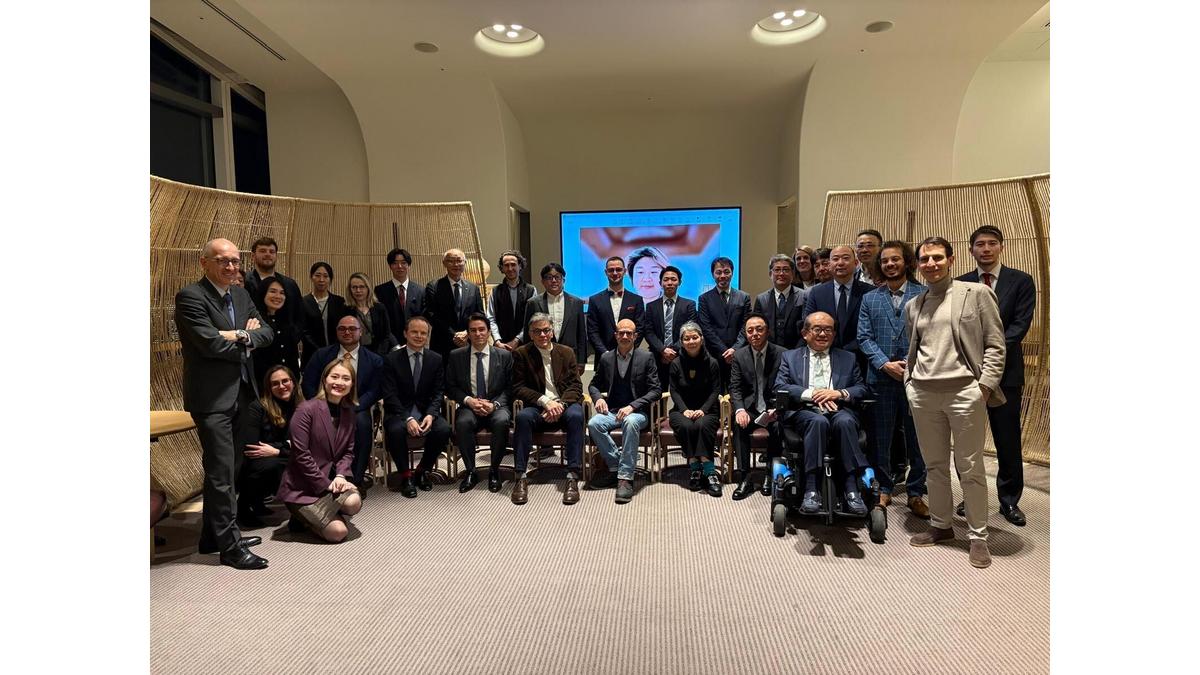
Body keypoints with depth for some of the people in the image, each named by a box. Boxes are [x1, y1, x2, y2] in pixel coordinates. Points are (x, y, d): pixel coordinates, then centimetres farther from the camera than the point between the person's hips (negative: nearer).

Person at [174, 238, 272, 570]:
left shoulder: (241, 295, 12)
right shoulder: (190, 296, -12)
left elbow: (267, 332, 4)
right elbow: (211, 343, -21)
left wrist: (240, 336, -14)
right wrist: (245, 338, -6)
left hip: (240, 393, 8)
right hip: (212, 396, -8)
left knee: (227, 467, 16)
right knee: (221, 471, -3)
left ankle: (213, 535, 30)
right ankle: (230, 546, 6)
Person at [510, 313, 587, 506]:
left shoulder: (566, 352, 12)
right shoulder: (522, 354, 7)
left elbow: (576, 385, 5)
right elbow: (518, 388, -1)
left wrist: (561, 403, -15)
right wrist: (545, 401, -15)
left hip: (565, 405, 1)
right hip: (538, 408, -1)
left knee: (576, 415, -33)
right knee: (523, 416, -33)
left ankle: (572, 477, -32)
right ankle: (521, 476, -27)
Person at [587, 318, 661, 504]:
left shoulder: (646, 358, -1)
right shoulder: (606, 358, 8)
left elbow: (656, 391, -4)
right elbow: (594, 384, 19)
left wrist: (632, 406, -17)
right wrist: (598, 398, -5)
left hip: (637, 412, -3)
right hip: (612, 411, 3)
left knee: (630, 422, -37)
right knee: (593, 424, -29)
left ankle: (625, 477, -31)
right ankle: (616, 464, -10)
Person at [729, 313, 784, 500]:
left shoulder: (781, 354, -4)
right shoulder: (739, 355, 2)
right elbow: (735, 388, 0)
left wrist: (777, 409, -22)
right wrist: (740, 409, -19)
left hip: (773, 407, -1)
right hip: (750, 407, 1)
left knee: (779, 427, -31)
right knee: (739, 425, -28)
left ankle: (770, 474, -11)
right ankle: (744, 478, -21)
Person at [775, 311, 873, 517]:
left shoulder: (848, 358, 25)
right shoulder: (790, 357, 20)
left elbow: (863, 389, 14)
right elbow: (779, 387, 4)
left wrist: (839, 393, -7)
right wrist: (811, 394, -10)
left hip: (839, 410, 2)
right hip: (803, 412, -1)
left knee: (845, 421, -34)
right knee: (818, 421, -36)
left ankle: (851, 490, -33)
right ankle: (810, 489, -38)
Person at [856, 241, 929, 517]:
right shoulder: (869, 299, 10)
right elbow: (864, 337, 3)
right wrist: (885, 364, -11)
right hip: (881, 378, 1)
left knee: (917, 439, 7)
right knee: (881, 438, 8)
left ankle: (916, 493, 21)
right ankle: (884, 489, 23)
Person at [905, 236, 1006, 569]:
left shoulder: (977, 293, 2)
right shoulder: (913, 305, 15)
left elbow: (995, 345, -1)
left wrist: (984, 387, -9)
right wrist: (909, 382, 8)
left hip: (964, 391, -4)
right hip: (923, 393, 4)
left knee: (970, 468, 1)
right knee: (935, 465, 12)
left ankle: (978, 536, 14)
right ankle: (941, 525, 26)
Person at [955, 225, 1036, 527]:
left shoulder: (1021, 281, 4)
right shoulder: (960, 284, 8)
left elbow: (1020, 324, -5)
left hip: (1005, 370, -1)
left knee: (1008, 440, 5)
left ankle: (1009, 500, 19)